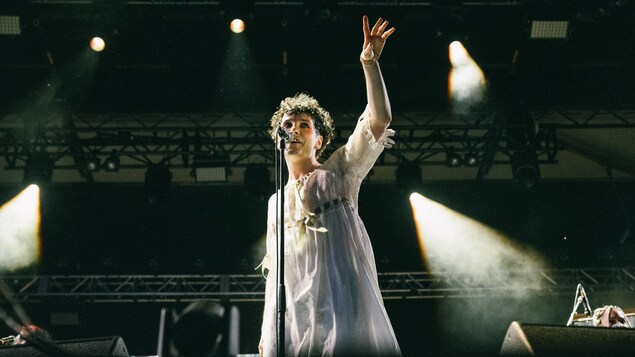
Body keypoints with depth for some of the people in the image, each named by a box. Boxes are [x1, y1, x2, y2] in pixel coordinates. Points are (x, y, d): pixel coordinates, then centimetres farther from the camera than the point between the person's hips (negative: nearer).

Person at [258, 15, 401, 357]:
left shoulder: (338, 173, 8)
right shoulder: (276, 202, 21)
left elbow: (380, 119, -5)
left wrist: (369, 62, -11)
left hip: (343, 310, -4)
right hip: (295, 320, 4)